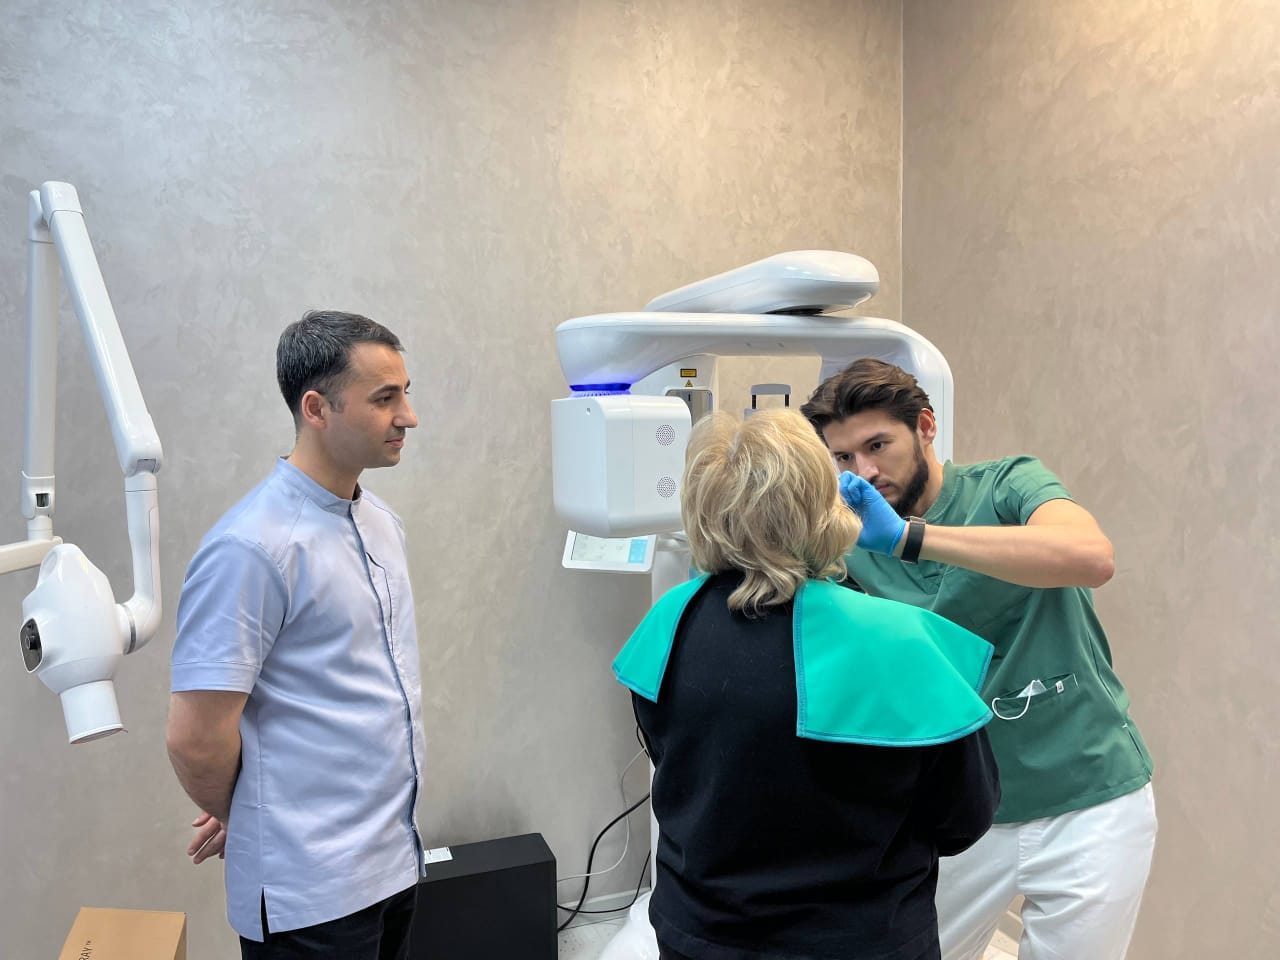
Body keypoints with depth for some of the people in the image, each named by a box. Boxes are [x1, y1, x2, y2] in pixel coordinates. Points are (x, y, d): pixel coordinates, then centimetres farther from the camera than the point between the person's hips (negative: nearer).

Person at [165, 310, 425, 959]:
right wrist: (238, 817, -1)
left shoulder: (382, 523, 6)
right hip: (312, 887, -7)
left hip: (394, 858, 8)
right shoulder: (252, 548, -21)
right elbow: (194, 738, -19)